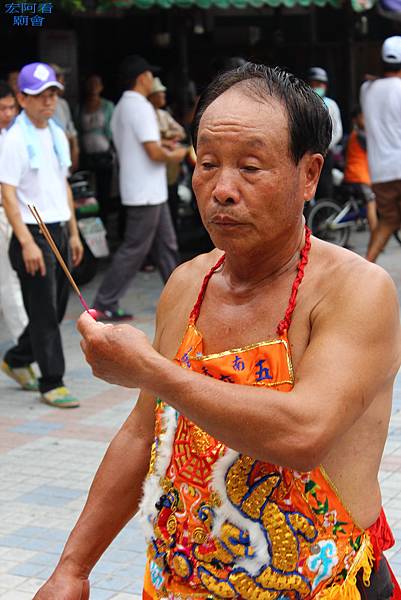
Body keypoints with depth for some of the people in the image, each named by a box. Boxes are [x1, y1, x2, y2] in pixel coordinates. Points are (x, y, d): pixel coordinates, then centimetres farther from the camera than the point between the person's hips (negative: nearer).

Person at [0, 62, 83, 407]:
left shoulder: (57, 135, 13)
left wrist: (74, 234, 18)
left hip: (60, 231, 8)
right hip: (33, 234, -8)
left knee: (56, 310, 13)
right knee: (44, 313, -3)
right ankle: (52, 384, 6)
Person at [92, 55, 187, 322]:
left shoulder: (121, 108, 13)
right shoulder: (141, 107, -17)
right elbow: (154, 152, -23)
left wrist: (163, 147, 14)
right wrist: (175, 155, -4)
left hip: (151, 192, 10)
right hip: (146, 192, -10)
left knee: (166, 244, 14)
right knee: (134, 250, -5)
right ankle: (104, 305, -1)